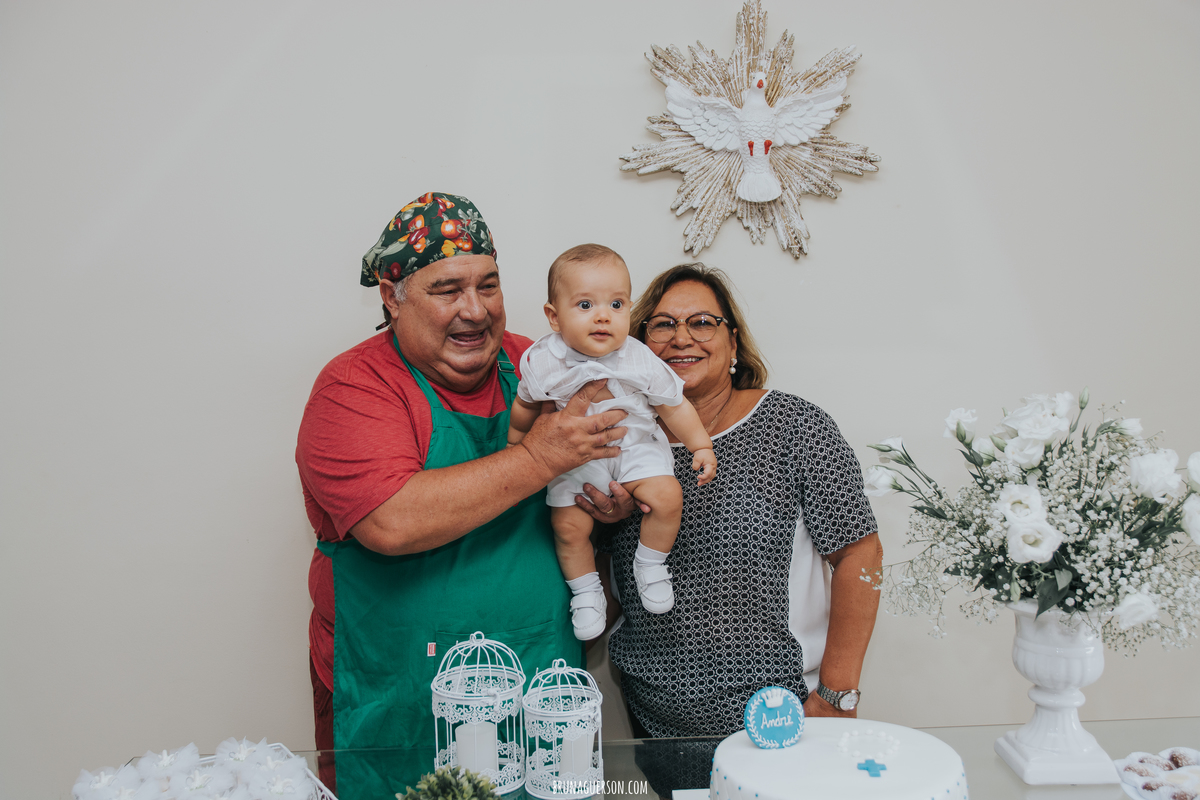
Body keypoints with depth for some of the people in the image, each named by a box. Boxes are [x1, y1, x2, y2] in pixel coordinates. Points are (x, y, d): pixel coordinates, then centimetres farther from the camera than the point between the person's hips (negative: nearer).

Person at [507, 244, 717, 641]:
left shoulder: (640, 361, -14)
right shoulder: (545, 361, -15)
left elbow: (674, 404, 0)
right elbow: (525, 406, 5)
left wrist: (701, 446, 2)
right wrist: (514, 445, 16)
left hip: (635, 447, 0)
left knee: (666, 496, -20)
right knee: (569, 525, -12)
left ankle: (649, 564, 6)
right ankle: (585, 588, 16)